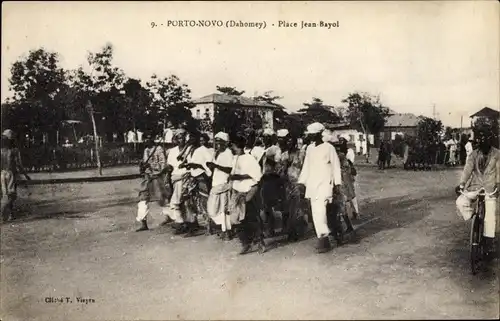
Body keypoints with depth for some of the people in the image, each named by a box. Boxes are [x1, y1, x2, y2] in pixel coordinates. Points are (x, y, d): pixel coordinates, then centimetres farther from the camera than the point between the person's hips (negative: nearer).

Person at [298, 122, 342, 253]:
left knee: (320, 210, -19)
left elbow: (336, 166, -2)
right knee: (316, 212, 4)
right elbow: (306, 167, 17)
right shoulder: (309, 148, 13)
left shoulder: (328, 148, -3)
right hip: (312, 184, 6)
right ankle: (323, 240, 10)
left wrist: (337, 183, -5)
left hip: (325, 184, -6)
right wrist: (301, 182, 11)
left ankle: (323, 239, -14)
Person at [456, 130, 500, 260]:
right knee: (461, 202, -22)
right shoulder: (474, 154, 4)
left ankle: (489, 244, 2)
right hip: (475, 187, 2)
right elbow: (468, 169, -7)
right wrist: (462, 184, -21)